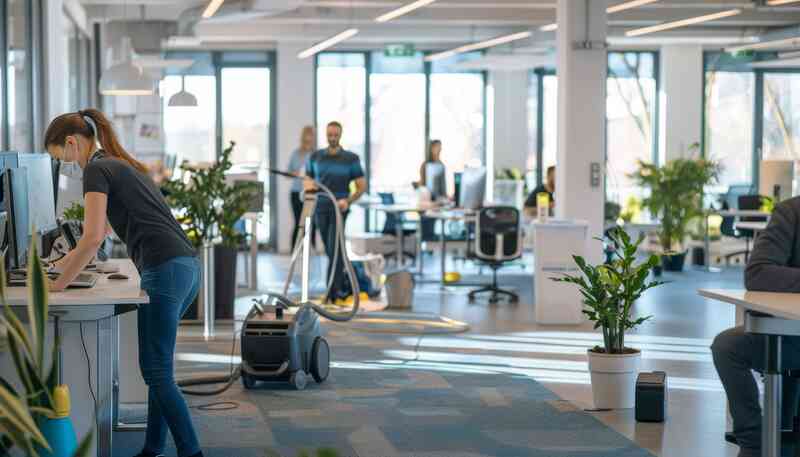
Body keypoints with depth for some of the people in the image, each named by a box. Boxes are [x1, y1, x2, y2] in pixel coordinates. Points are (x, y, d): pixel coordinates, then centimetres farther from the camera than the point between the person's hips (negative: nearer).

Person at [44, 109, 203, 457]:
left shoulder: (96, 170, -4)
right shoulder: (120, 165, 25)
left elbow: (93, 238, -14)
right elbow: (102, 230, 38)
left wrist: (57, 285, -6)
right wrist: (64, 264, 43)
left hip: (165, 271, -10)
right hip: (187, 267, 10)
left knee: (157, 372, -4)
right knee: (157, 366, 16)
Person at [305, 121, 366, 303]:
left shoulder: (351, 159, -1)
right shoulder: (315, 157, 8)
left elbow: (362, 186, 0)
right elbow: (307, 180, 15)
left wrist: (348, 201, -16)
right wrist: (308, 185, -10)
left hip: (339, 208, -4)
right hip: (320, 208, 4)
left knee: (334, 250, -14)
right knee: (330, 251, 10)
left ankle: (332, 292, -14)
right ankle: (344, 285, 25)